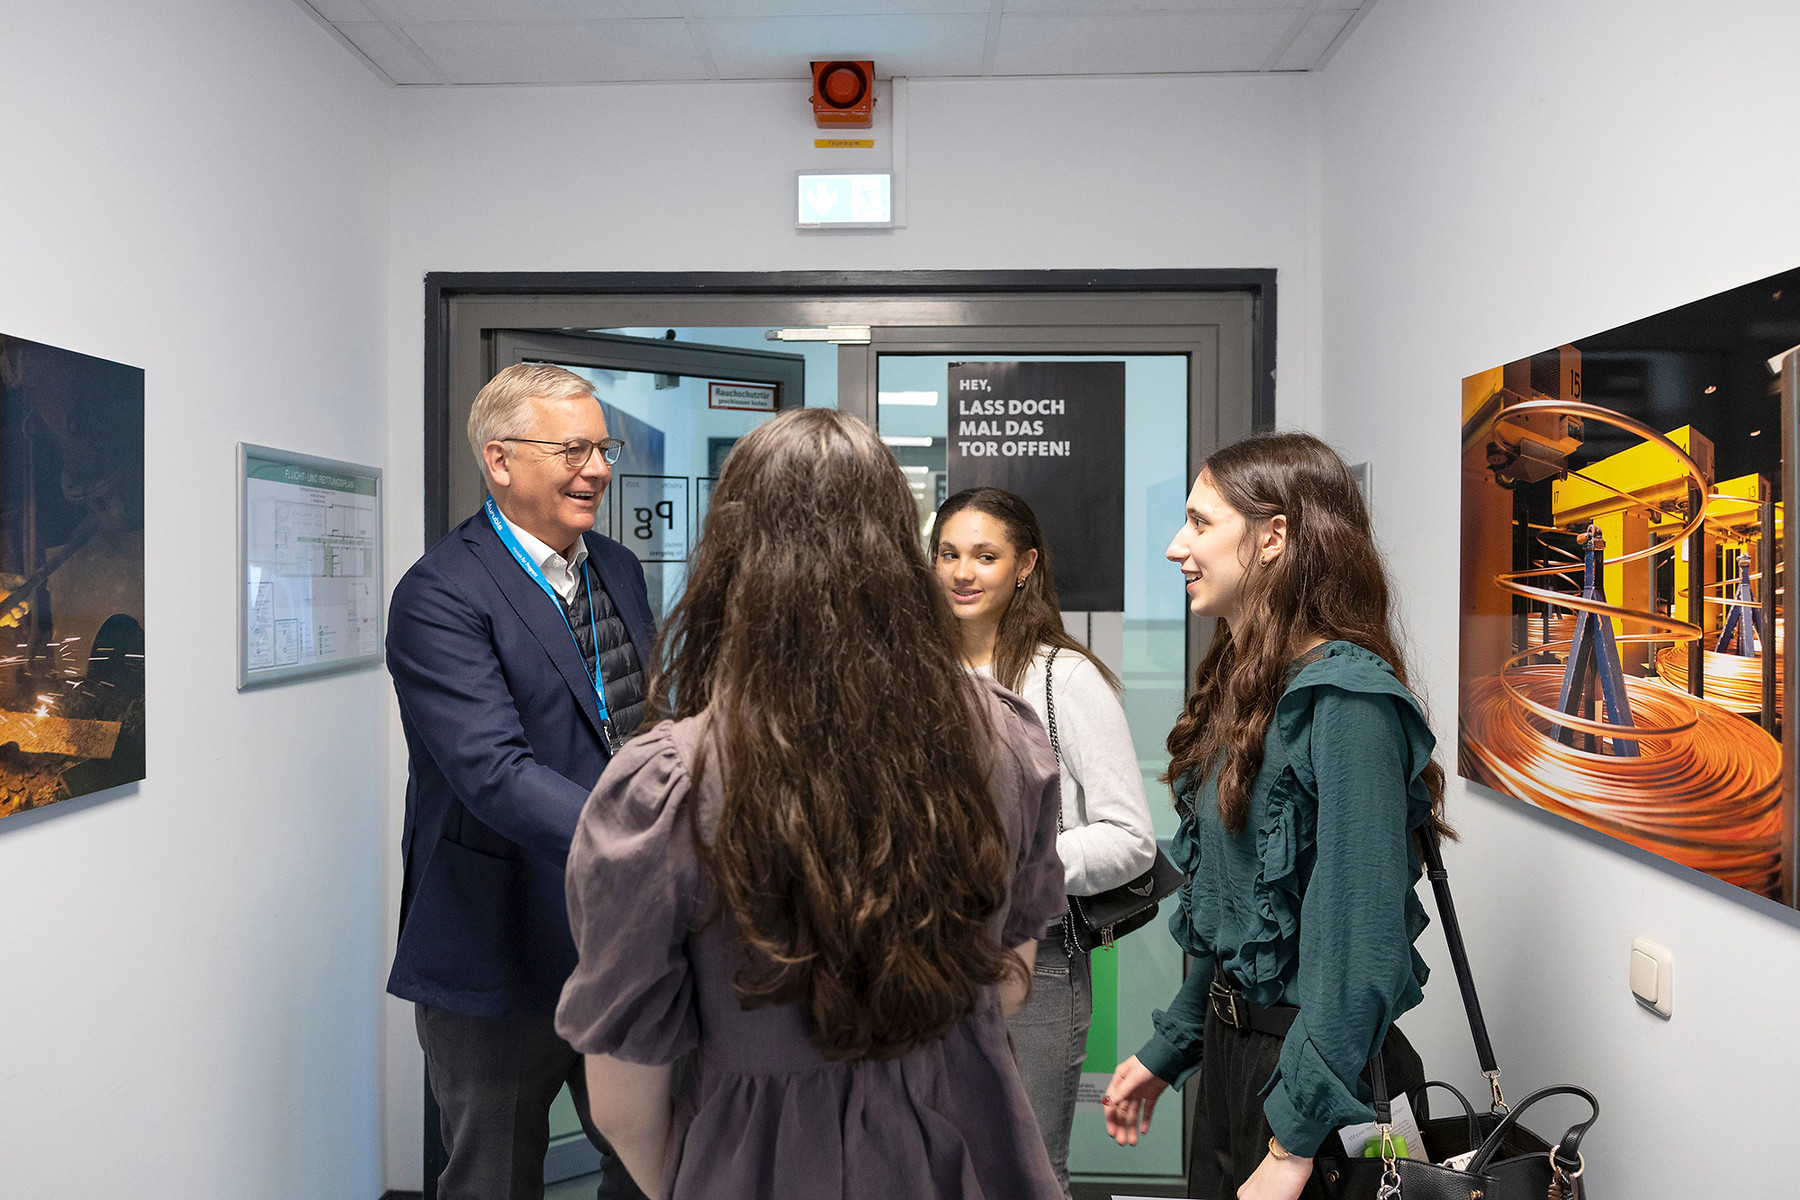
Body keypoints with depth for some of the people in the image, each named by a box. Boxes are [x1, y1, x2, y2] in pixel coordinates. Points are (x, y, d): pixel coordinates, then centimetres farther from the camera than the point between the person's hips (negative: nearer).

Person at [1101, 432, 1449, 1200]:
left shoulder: (1346, 699, -22)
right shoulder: (1245, 688, 5)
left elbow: (1358, 941, -24)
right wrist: (1165, 1051, 14)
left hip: (1311, 1074, -8)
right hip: (1230, 1050, 8)